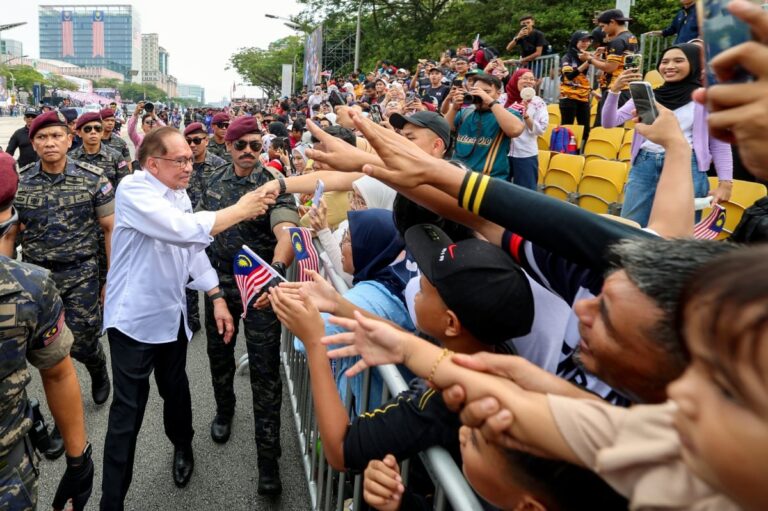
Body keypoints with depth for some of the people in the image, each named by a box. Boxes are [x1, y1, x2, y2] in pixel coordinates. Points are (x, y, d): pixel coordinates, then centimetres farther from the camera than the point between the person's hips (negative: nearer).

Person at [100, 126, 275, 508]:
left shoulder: (179, 194, 8)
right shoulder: (133, 190, -19)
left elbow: (193, 248, 12)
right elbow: (184, 230, -33)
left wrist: (217, 298, 7)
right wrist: (239, 211, -24)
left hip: (172, 314, 7)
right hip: (135, 317, -7)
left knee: (175, 388, 21)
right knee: (129, 408, 0)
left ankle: (182, 447, 47)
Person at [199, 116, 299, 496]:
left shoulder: (274, 185, -14)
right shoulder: (215, 180, 4)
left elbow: (286, 233, -31)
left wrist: (276, 271, -50)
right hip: (219, 284, 5)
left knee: (265, 372, -1)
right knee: (219, 356, 21)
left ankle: (268, 456, 11)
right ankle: (224, 410, 51)